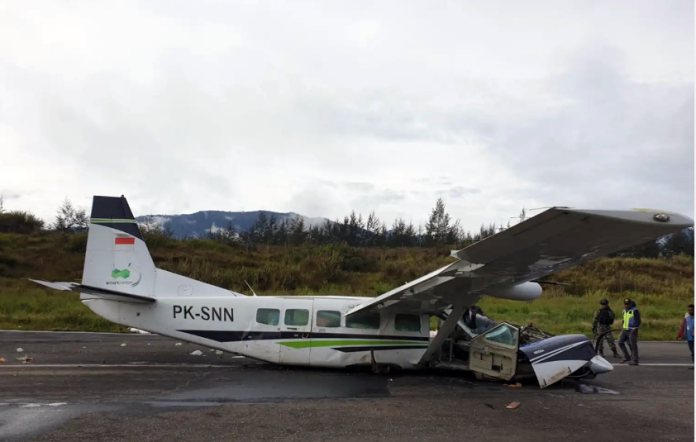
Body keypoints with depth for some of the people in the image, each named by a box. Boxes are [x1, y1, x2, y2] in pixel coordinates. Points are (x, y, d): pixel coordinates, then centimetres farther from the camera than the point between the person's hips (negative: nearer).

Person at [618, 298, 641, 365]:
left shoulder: (635, 310, -9)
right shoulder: (624, 310, 14)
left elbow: (638, 321, -13)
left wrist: (635, 328, -23)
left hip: (632, 330, -8)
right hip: (625, 329, 8)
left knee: (632, 345, -6)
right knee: (620, 342, 1)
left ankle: (634, 360, -2)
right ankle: (626, 357, 11)